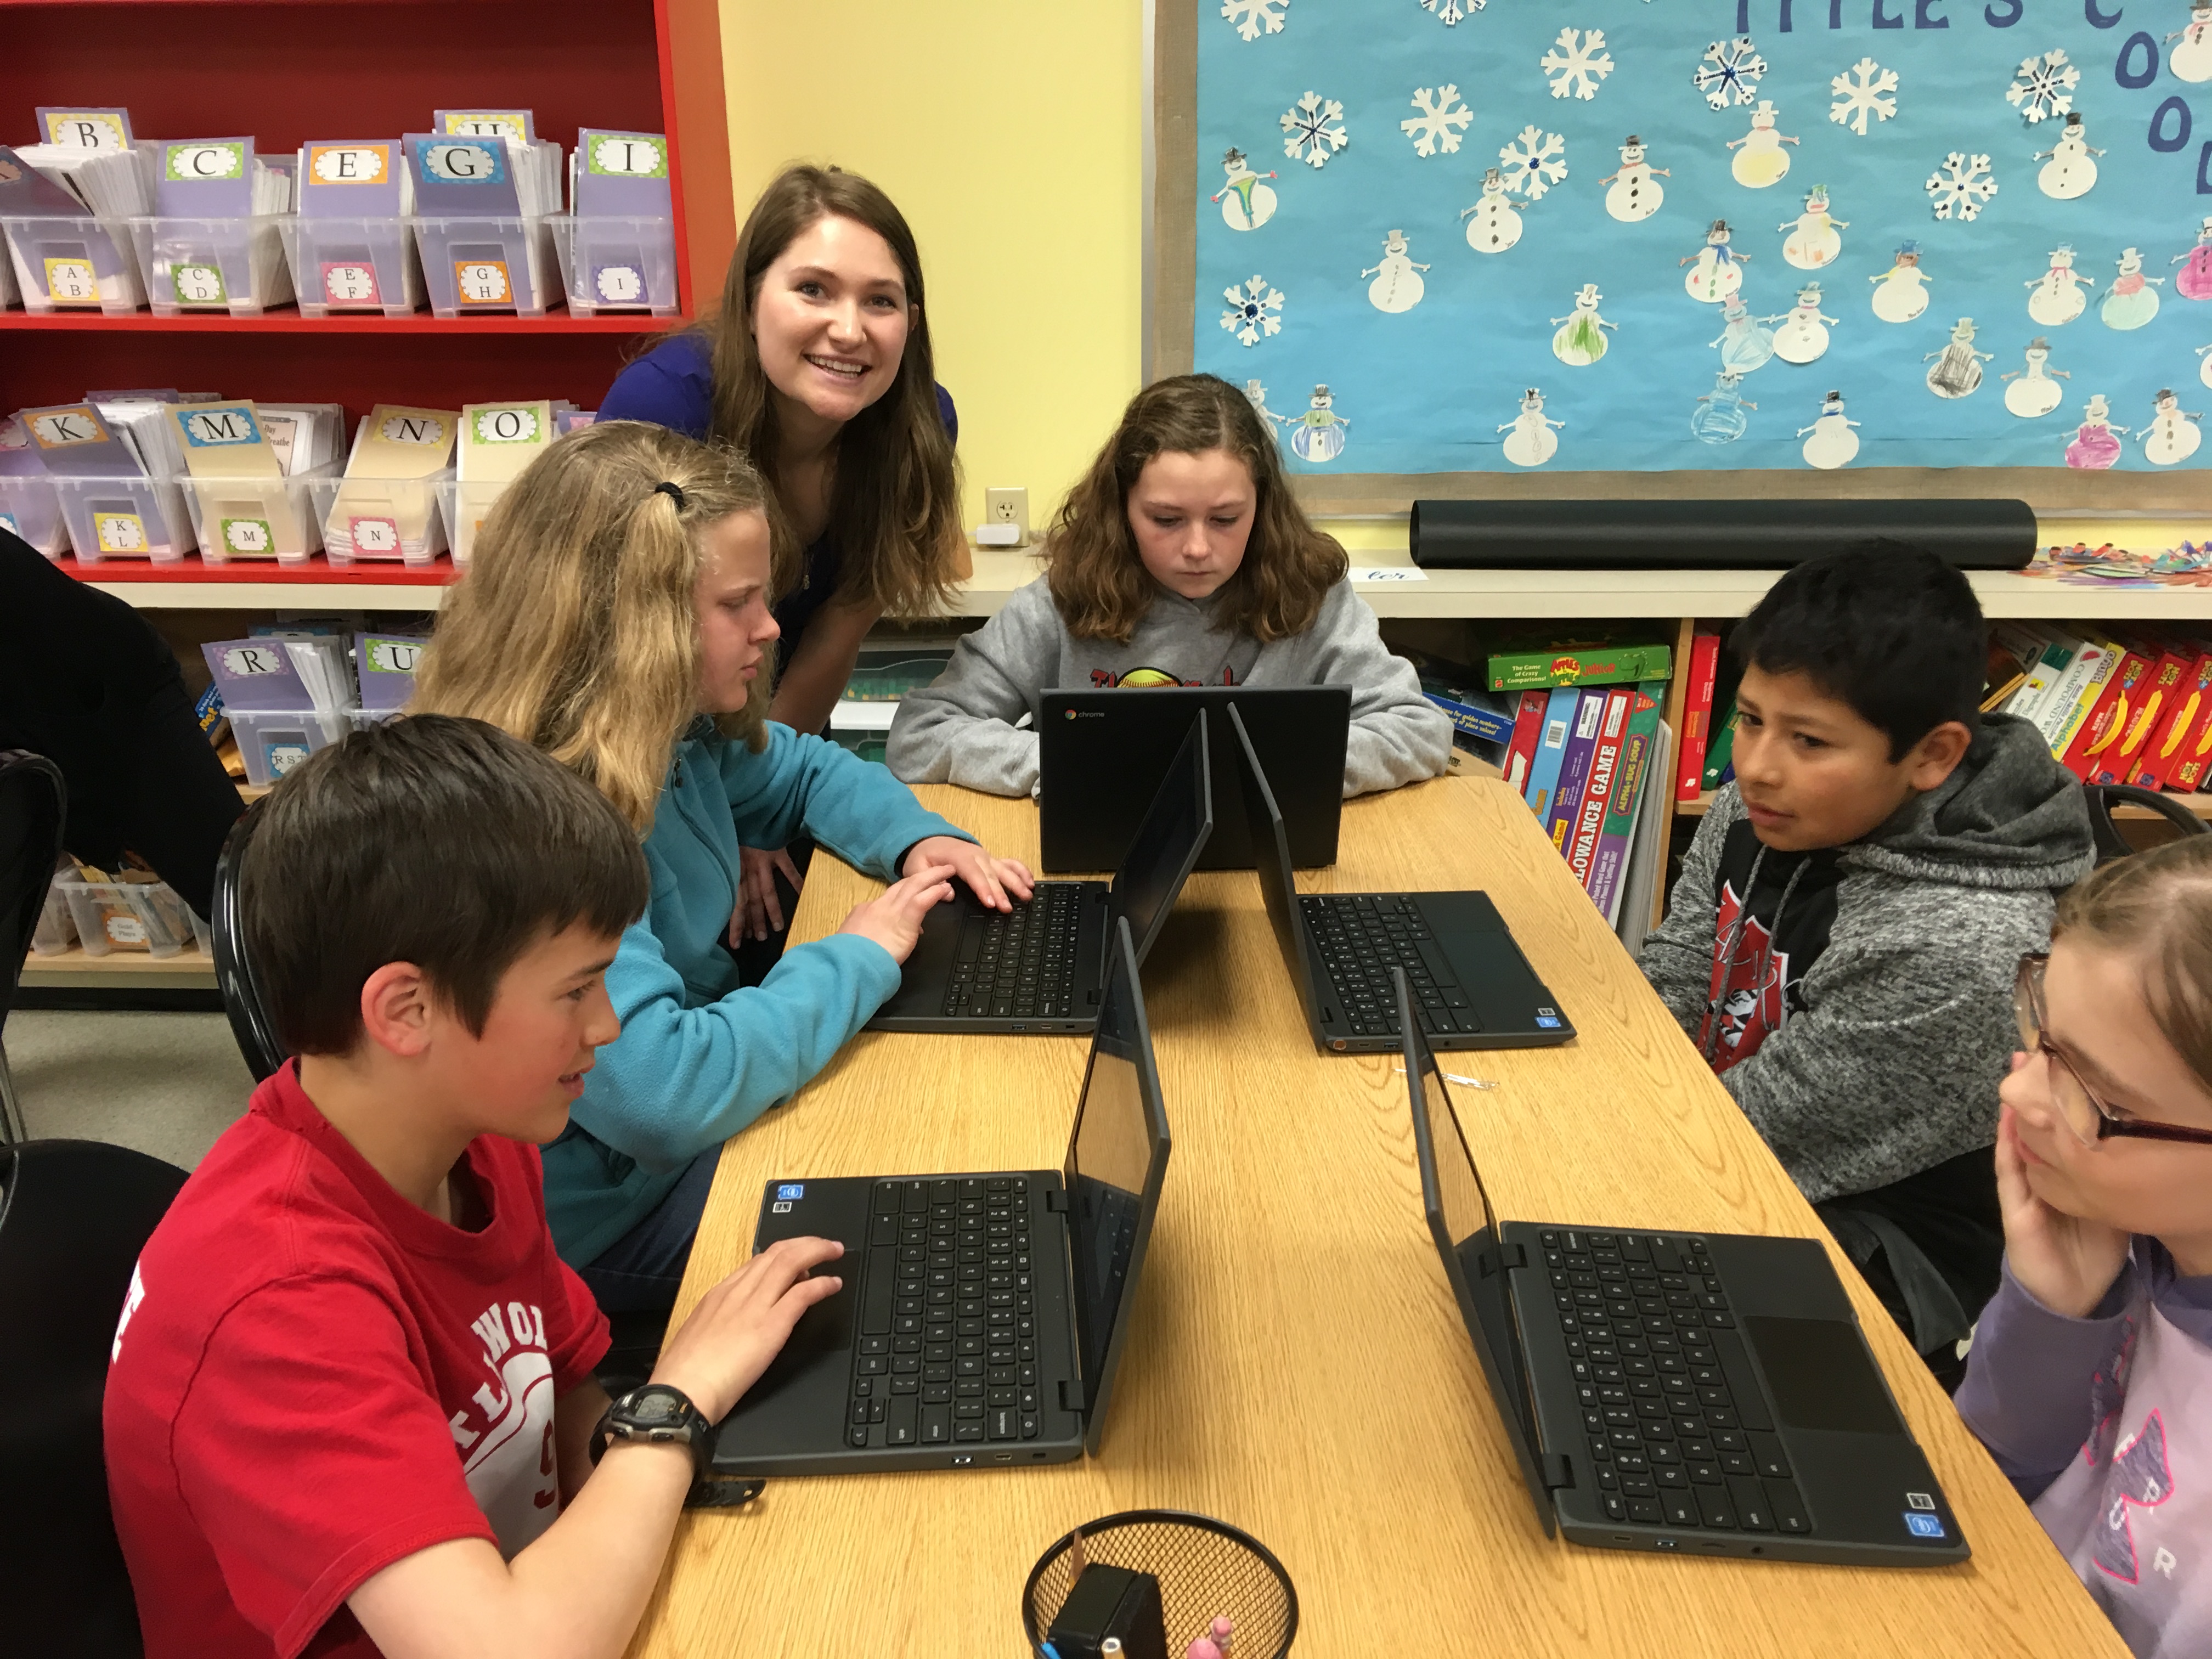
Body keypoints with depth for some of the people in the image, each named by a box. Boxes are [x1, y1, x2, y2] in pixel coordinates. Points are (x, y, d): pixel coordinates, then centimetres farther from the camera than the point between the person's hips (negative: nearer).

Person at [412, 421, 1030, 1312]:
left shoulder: (669, 726, -5)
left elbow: (804, 771, 16)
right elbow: (663, 1096, -39)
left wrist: (917, 839, -4)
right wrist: (857, 958, -26)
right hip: (607, 1213, -8)